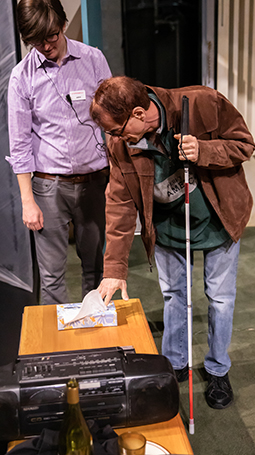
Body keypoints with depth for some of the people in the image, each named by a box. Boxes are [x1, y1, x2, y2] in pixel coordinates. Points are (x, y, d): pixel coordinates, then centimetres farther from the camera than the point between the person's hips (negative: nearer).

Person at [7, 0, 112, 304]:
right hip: (49, 186, -1)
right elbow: (19, 144, 0)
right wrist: (28, 201, -4)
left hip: (94, 179, 2)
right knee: (51, 275, 0)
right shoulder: (22, 76, -2)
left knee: (94, 265, 13)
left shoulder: (93, 59, 1)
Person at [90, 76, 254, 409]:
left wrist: (203, 151, -35)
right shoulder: (121, 144, -16)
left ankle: (218, 372, 29)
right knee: (173, 293, 13)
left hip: (218, 218, -2)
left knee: (220, 296, 8)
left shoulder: (204, 103, -26)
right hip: (167, 224, 3)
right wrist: (114, 267, -16)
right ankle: (174, 364, 36)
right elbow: (120, 203, -13)